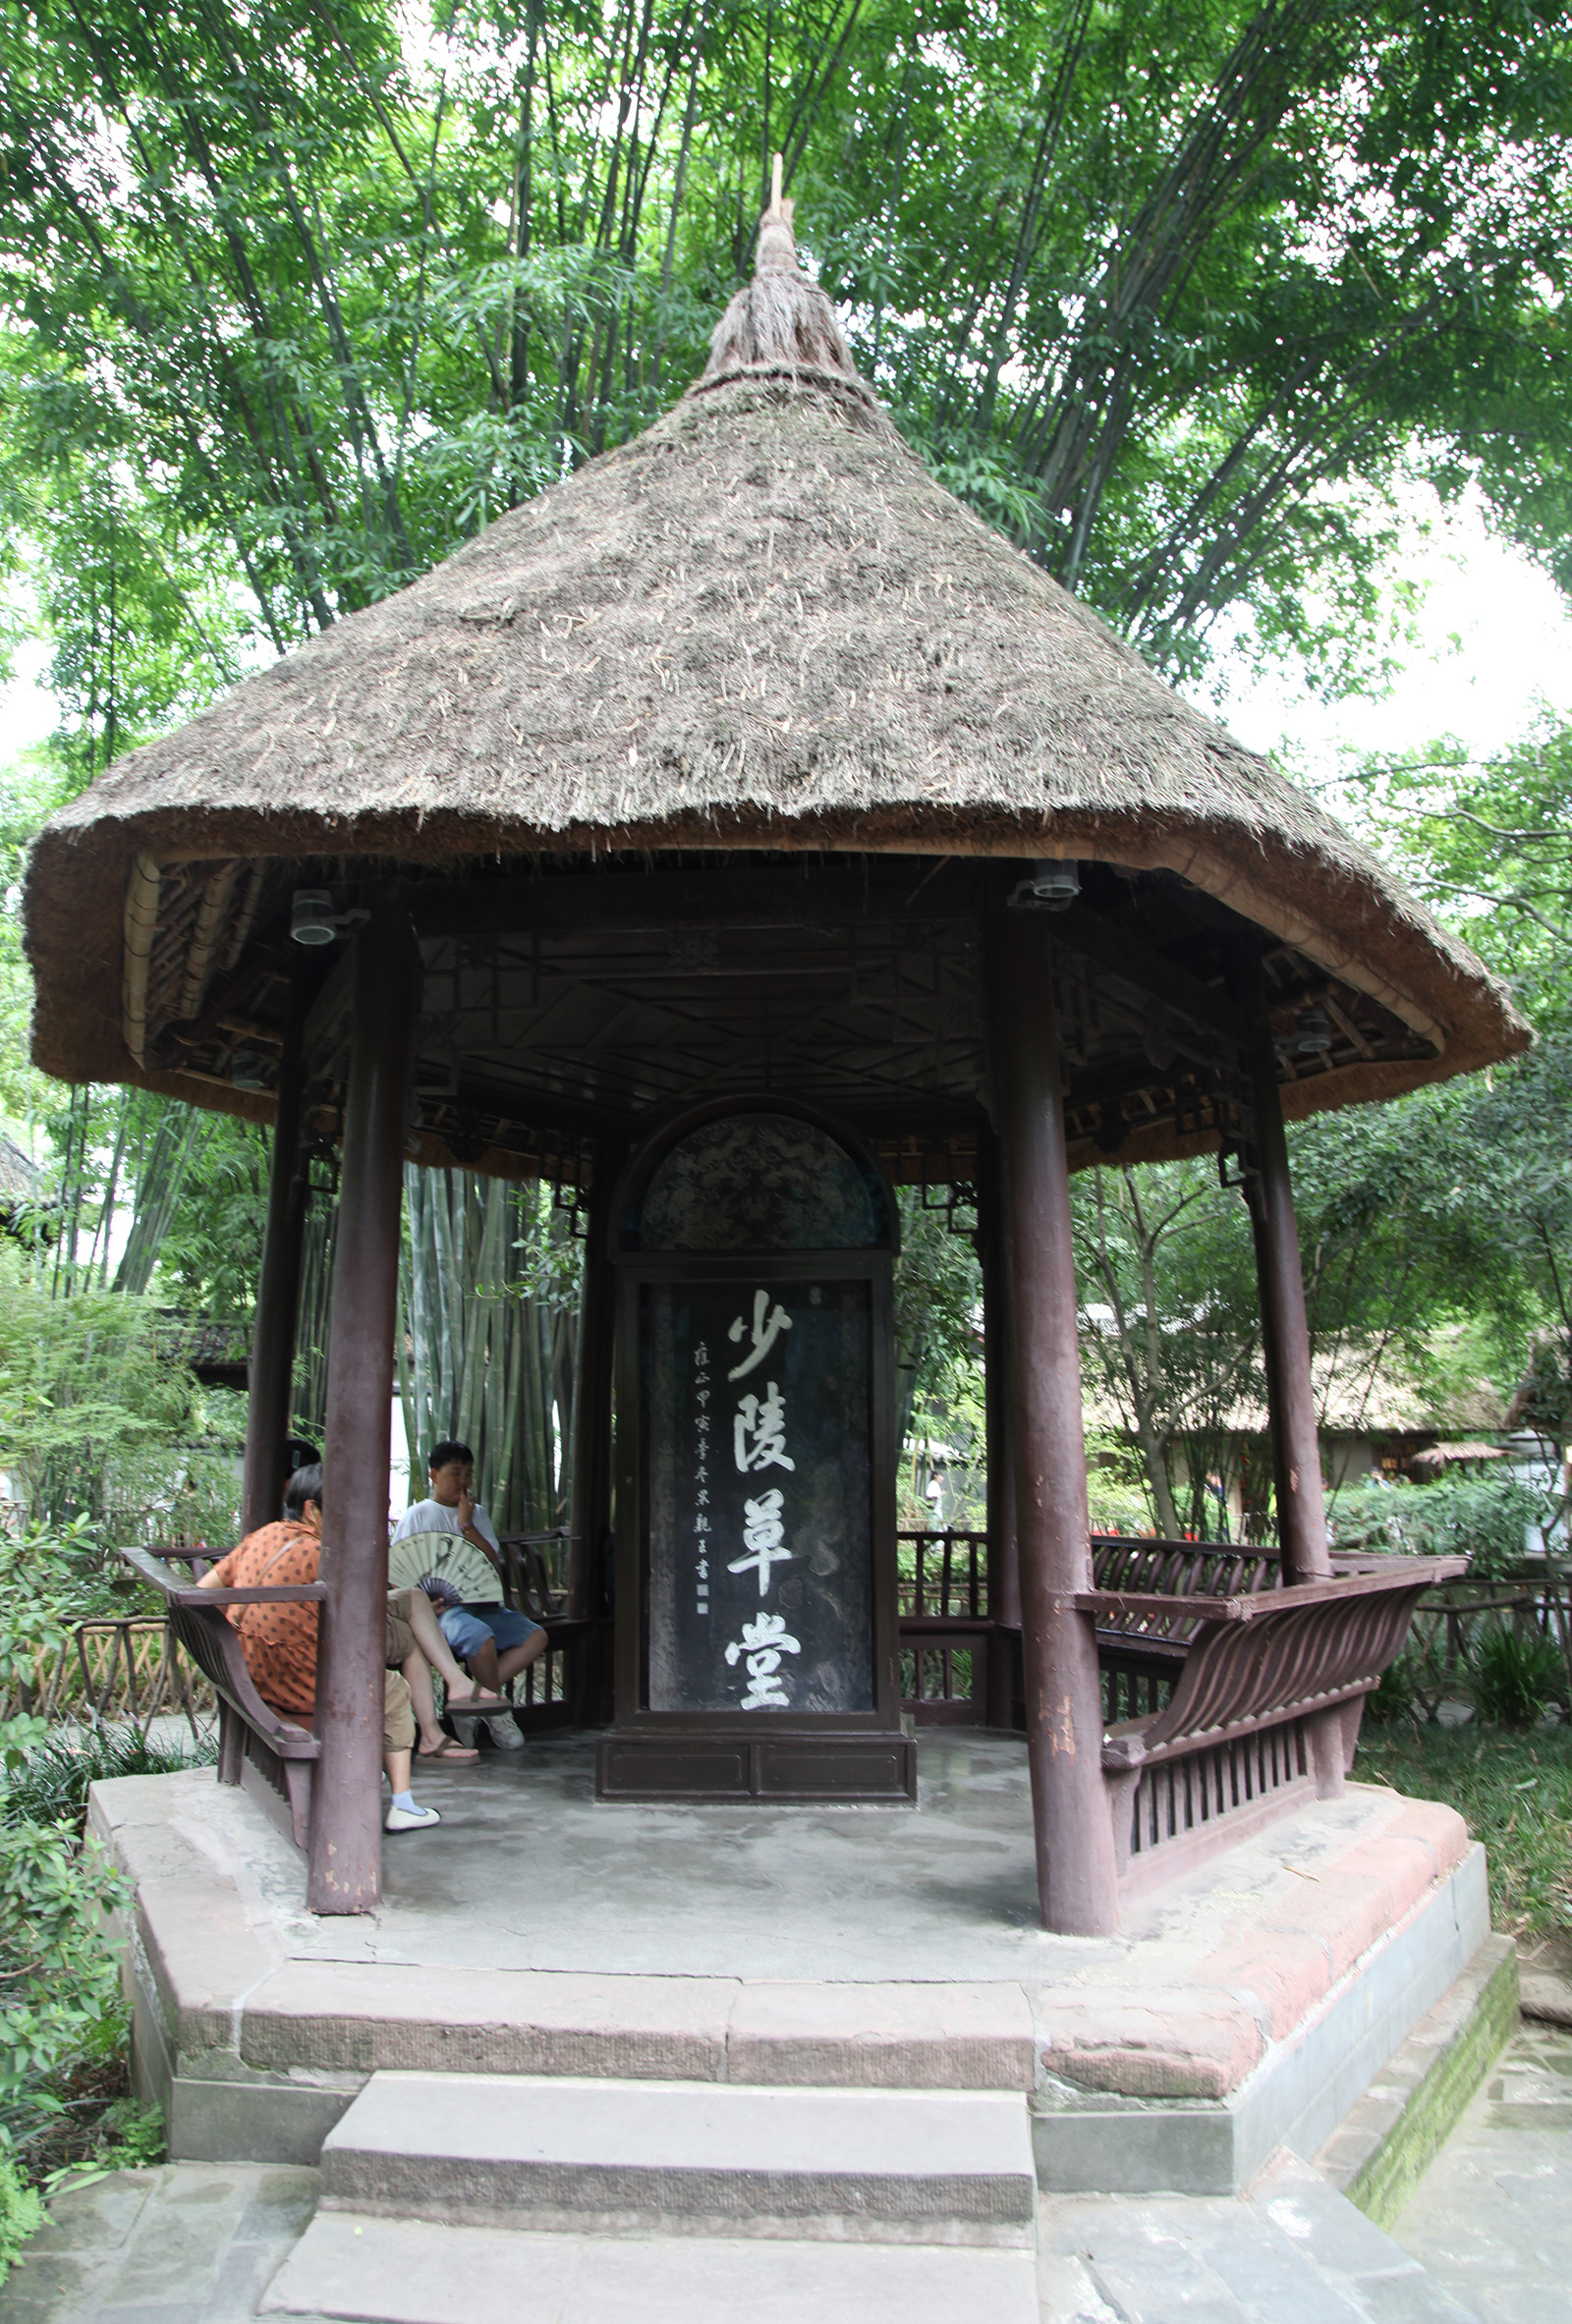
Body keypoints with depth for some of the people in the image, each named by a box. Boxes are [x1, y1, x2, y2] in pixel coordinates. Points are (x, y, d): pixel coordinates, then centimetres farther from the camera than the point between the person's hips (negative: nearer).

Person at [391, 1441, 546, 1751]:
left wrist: (466, 1525, -3)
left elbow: (494, 1563, 7)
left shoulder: (477, 1514, 19)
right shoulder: (417, 1516, 7)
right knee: (482, 1638, -35)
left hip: (483, 1605, 6)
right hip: (440, 1608, -5)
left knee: (535, 1637, -16)